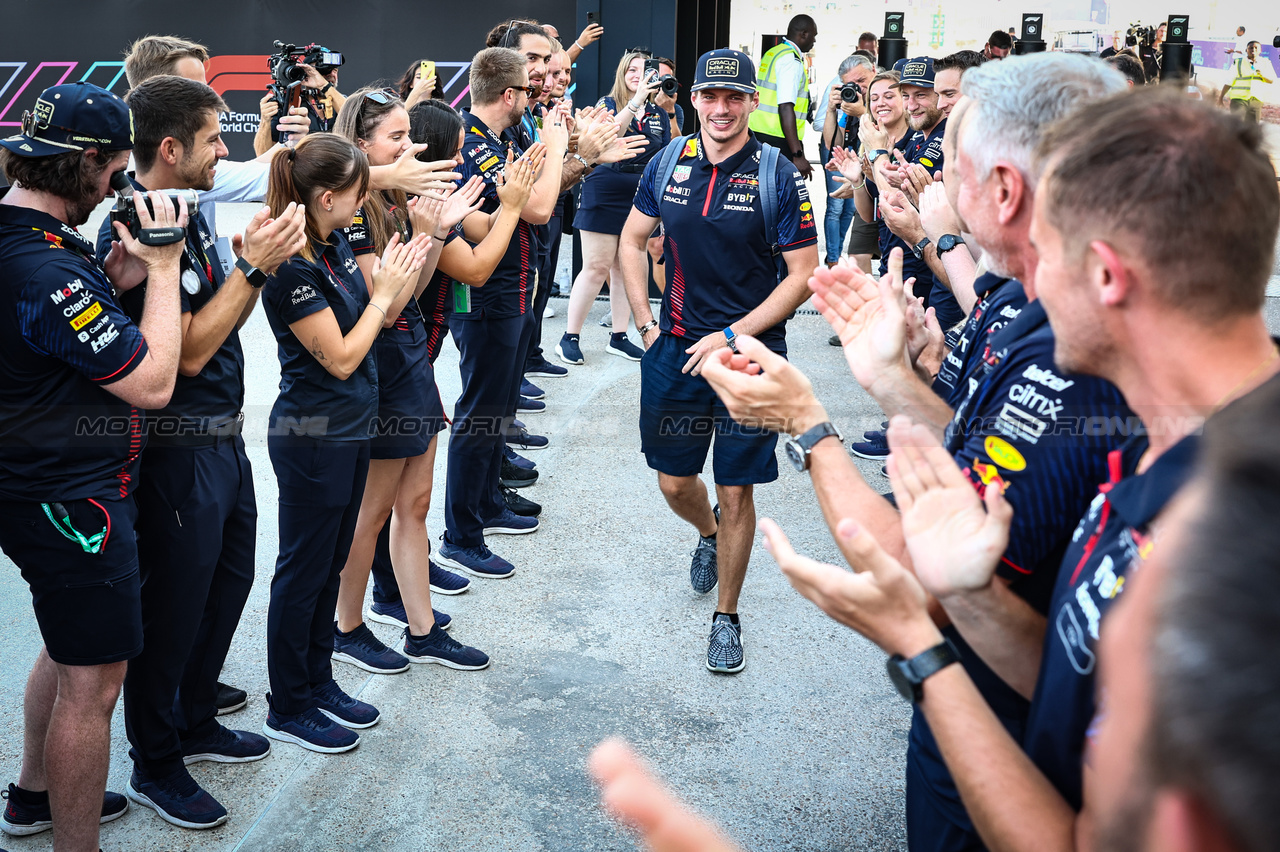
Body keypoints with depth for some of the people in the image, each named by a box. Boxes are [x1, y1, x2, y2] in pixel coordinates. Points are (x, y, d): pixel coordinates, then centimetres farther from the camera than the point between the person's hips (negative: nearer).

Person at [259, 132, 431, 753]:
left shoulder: (335, 245, 5)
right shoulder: (292, 268, -22)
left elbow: (370, 318, 10)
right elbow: (341, 358, -20)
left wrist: (405, 268, -3)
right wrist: (386, 291, -13)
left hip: (349, 429, 9)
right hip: (312, 437, -9)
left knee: (329, 564, 18)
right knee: (303, 570, 5)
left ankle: (318, 683, 33)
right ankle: (288, 708, 20)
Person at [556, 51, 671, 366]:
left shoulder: (659, 115, 12)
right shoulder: (608, 103, 0)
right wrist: (637, 99, -28)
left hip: (640, 198, 4)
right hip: (604, 194, -4)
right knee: (596, 267, -5)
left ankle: (618, 337, 16)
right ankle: (569, 338, 3)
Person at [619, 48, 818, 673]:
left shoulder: (778, 176, -9)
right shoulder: (667, 165, 2)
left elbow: (804, 273, -9)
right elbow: (632, 241, 15)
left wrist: (733, 335, -14)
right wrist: (644, 320, 6)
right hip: (676, 347, 3)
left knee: (736, 492, 3)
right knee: (674, 482, 11)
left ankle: (726, 616, 22)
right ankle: (708, 534, 47)